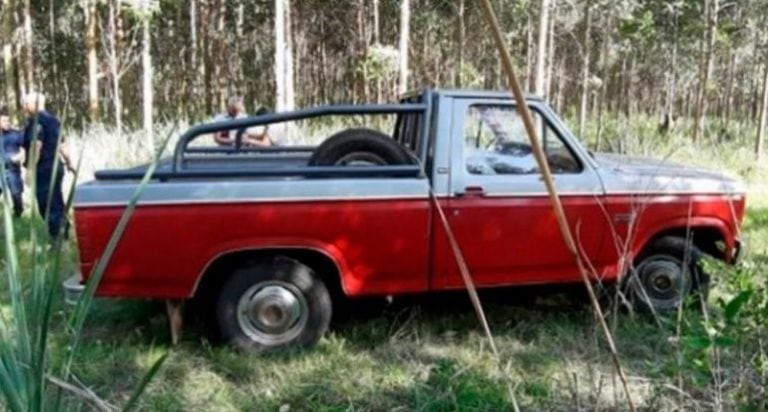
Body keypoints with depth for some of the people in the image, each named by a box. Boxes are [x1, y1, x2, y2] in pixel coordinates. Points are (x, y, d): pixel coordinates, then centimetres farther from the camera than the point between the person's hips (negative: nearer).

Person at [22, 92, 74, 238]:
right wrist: (68, 162, 31)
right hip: (55, 167, 9)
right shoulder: (51, 119, 17)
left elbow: (36, 146, -22)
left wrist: (30, 169, -24)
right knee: (56, 206, 14)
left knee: (48, 208, -6)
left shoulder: (36, 121, -13)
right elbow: (58, 144, 25)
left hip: (44, 170, -9)